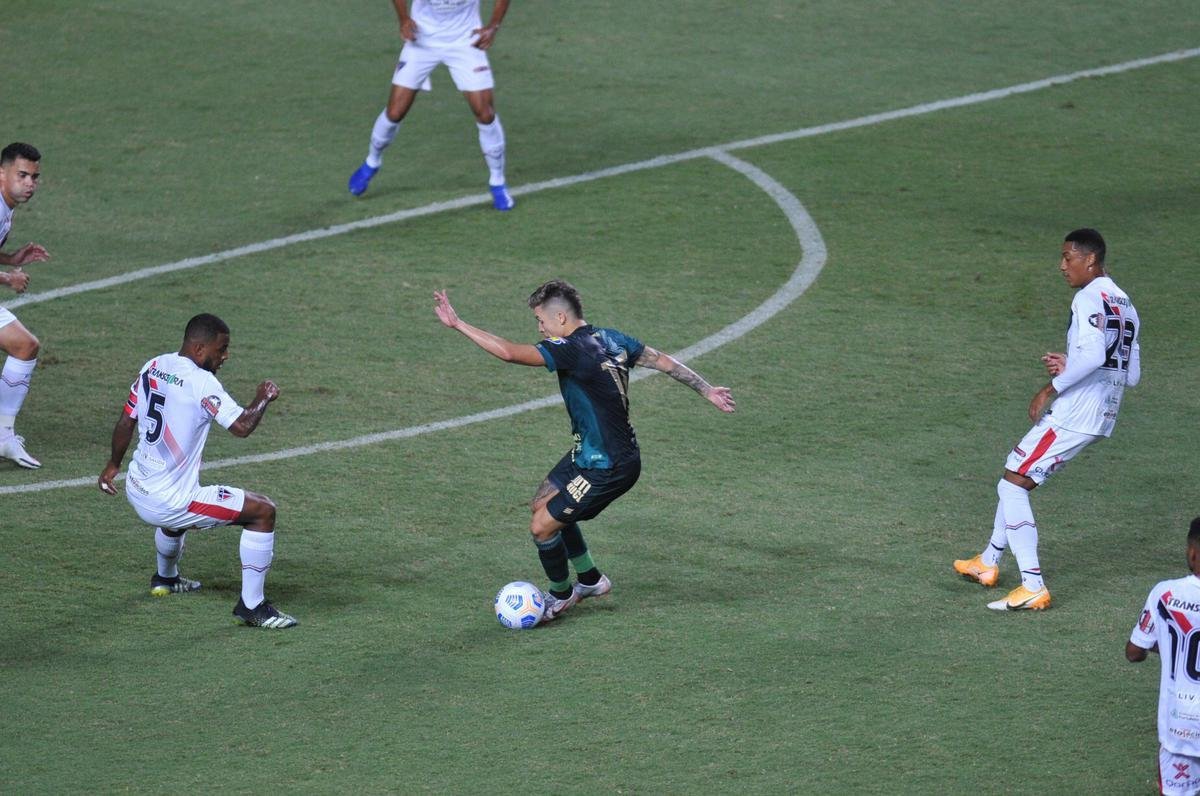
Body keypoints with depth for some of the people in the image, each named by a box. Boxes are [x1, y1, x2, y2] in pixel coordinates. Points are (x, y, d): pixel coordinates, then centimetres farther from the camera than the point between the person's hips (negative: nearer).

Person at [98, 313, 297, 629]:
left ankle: (165, 578, 66)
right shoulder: (200, 381, -18)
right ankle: (251, 606, 0)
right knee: (263, 511, -3)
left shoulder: (153, 367, 5)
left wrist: (114, 464, 31)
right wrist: (263, 399, -2)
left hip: (137, 490, 9)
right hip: (169, 502, -9)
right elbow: (242, 426, -22)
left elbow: (126, 421, 15)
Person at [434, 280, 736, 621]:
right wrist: (707, 391, 20)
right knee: (542, 504, 22)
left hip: (608, 468, -10)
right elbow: (664, 362, 8)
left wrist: (457, 324, -29)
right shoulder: (610, 338, 1)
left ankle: (561, 595, 22)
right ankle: (590, 579, 37)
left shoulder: (572, 349, -26)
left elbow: (508, 352, -34)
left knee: (542, 526, -3)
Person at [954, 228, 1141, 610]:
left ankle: (1033, 586, -12)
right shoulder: (1124, 303, 16)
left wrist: (1051, 389, -18)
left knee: (1013, 485, -6)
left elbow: (1093, 354, -29)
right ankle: (989, 562, 37)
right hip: (1103, 417, 10)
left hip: (1074, 415, -10)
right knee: (1016, 477, 24)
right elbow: (1132, 374, 19)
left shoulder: (1089, 298, -13)